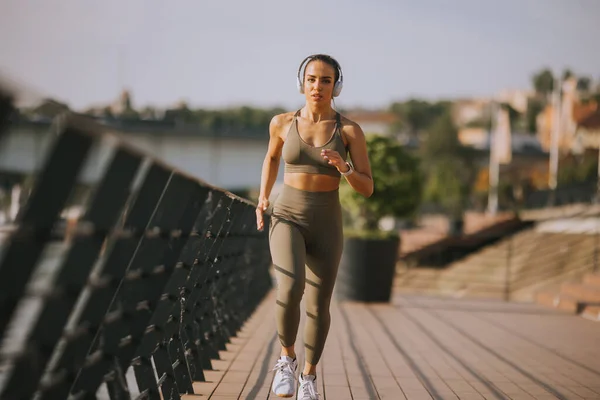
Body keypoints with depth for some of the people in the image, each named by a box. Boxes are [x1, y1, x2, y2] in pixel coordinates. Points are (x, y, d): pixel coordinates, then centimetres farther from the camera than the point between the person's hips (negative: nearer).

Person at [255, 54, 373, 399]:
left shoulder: (351, 130, -5)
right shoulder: (282, 122, -1)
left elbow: (367, 189, -5)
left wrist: (344, 167, -26)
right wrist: (263, 198, 8)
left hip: (326, 225, 1)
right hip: (288, 220, -1)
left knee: (318, 308, 5)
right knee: (290, 289, -27)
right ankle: (287, 358, 1)